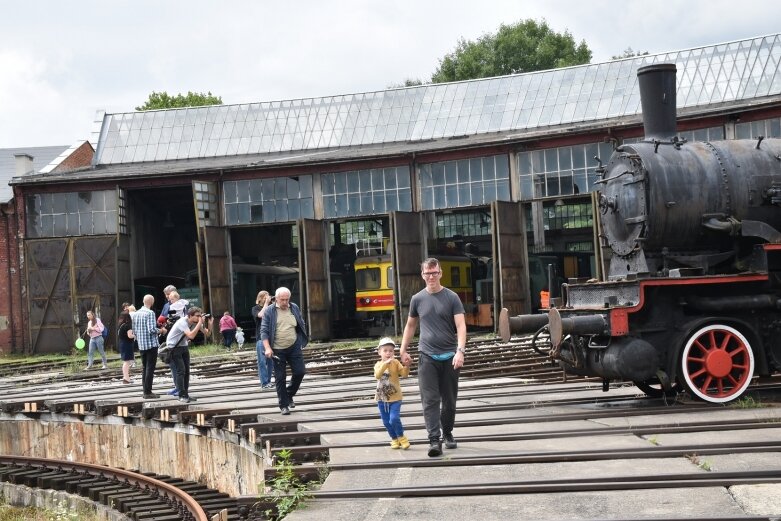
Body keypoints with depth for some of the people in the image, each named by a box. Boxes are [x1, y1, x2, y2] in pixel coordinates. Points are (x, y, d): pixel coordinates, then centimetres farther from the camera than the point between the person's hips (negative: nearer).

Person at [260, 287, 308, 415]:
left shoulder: (294, 308, 6)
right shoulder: (269, 312, -4)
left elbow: (302, 326, 16)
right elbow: (264, 331, -7)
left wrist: (302, 342, 13)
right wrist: (267, 348, -17)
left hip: (294, 347, 3)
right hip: (277, 350, -3)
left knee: (300, 372, -2)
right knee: (280, 378, 1)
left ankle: (289, 395, 22)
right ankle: (284, 405, 10)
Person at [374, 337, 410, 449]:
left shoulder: (396, 363, -5)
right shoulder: (378, 365, 1)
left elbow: (404, 374, -15)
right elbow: (377, 375, -19)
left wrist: (406, 366, -34)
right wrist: (385, 363, -30)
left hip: (395, 397, -3)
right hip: (382, 398, 3)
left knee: (394, 419, -17)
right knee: (386, 422, 9)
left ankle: (401, 437, 6)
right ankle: (394, 439, 28)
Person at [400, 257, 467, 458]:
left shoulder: (451, 298, -1)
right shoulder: (417, 299, 7)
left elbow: (461, 326, -8)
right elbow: (410, 325, 19)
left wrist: (460, 351, -22)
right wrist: (403, 350, 15)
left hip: (449, 357, -1)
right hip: (427, 356, 1)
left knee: (449, 400, 10)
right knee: (430, 400, -9)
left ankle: (447, 433, 28)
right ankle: (434, 440, -13)